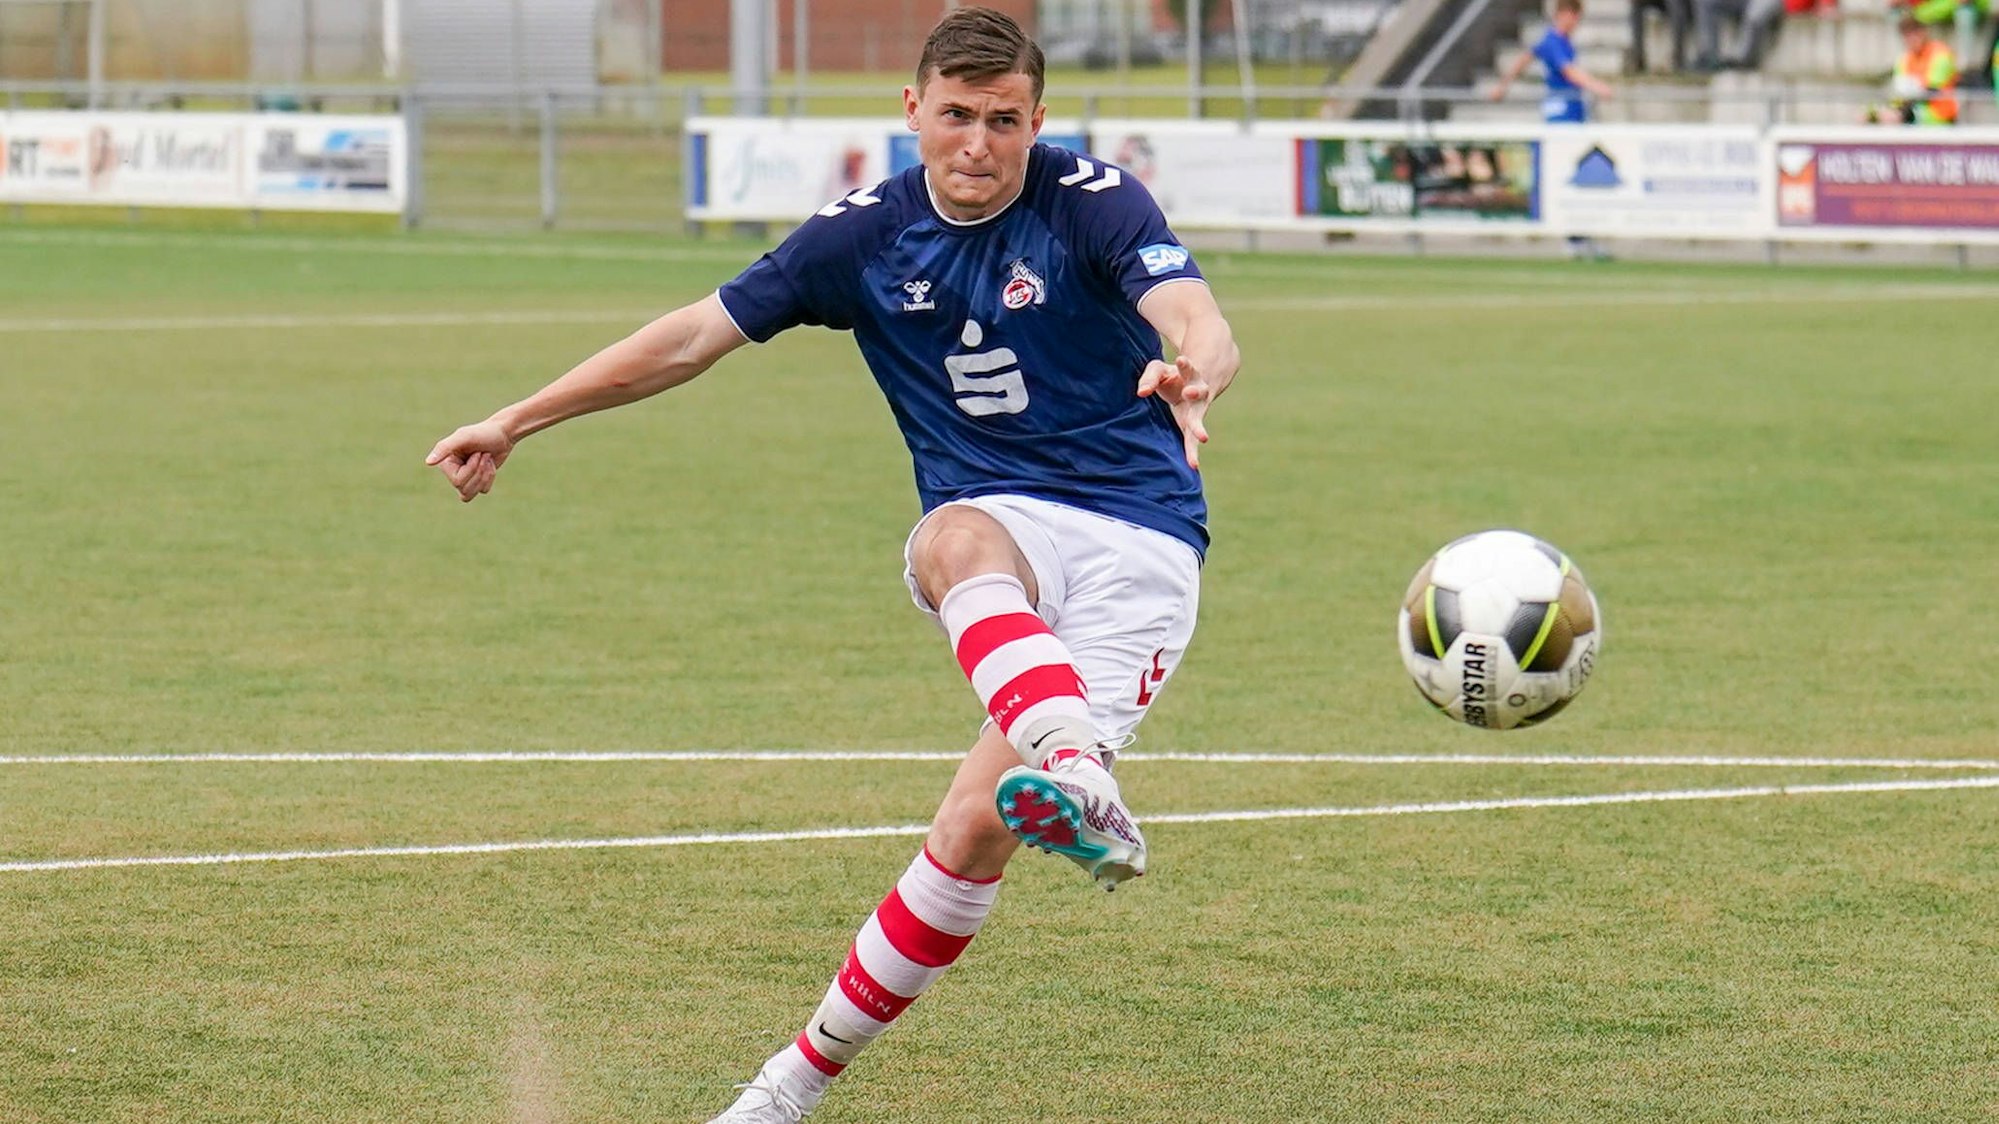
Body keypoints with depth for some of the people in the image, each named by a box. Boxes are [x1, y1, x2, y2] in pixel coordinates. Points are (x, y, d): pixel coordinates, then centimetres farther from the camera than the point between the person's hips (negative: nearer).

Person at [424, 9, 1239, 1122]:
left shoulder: (1095, 203, -8)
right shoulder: (867, 235, 3)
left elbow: (1201, 322, -26)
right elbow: (695, 336, 10)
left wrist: (1191, 375, -51)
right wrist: (515, 421, 10)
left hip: (1138, 538, -2)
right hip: (1000, 530, 2)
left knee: (975, 830, -17)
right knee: (954, 541, -39)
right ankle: (1080, 784, -63)